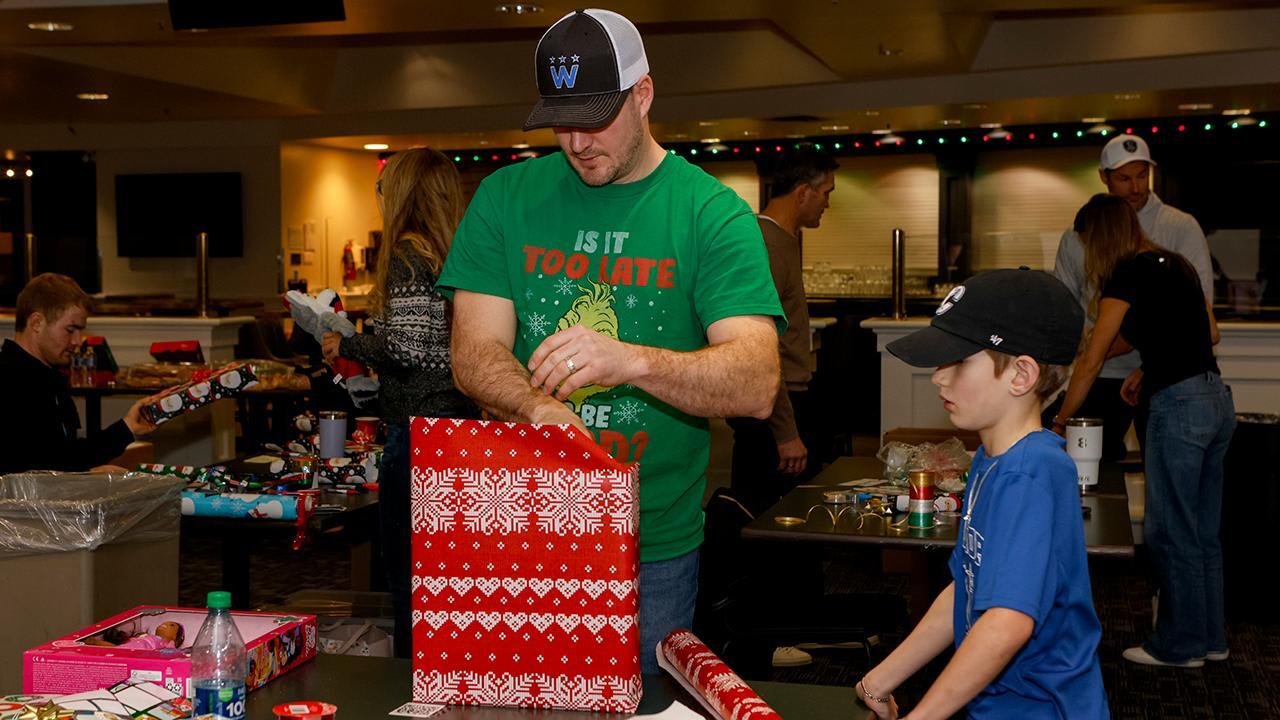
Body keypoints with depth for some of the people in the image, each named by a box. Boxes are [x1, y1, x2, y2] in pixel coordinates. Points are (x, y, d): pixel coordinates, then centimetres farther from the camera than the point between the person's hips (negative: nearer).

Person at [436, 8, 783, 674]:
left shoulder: (713, 214, -7)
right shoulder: (506, 198, 2)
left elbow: (756, 385, -18)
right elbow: (474, 354, -5)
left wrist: (633, 360, -36)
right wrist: (538, 409, -27)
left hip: (655, 545, -2)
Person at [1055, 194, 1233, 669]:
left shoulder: (1128, 274, -9)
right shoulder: (1175, 264, 15)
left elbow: (1092, 361, -9)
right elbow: (1209, 334, 21)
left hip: (1180, 406, -9)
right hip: (1218, 401, 9)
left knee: (1171, 532, 3)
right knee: (1203, 530, 17)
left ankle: (1180, 645, 13)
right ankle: (1210, 637, 27)